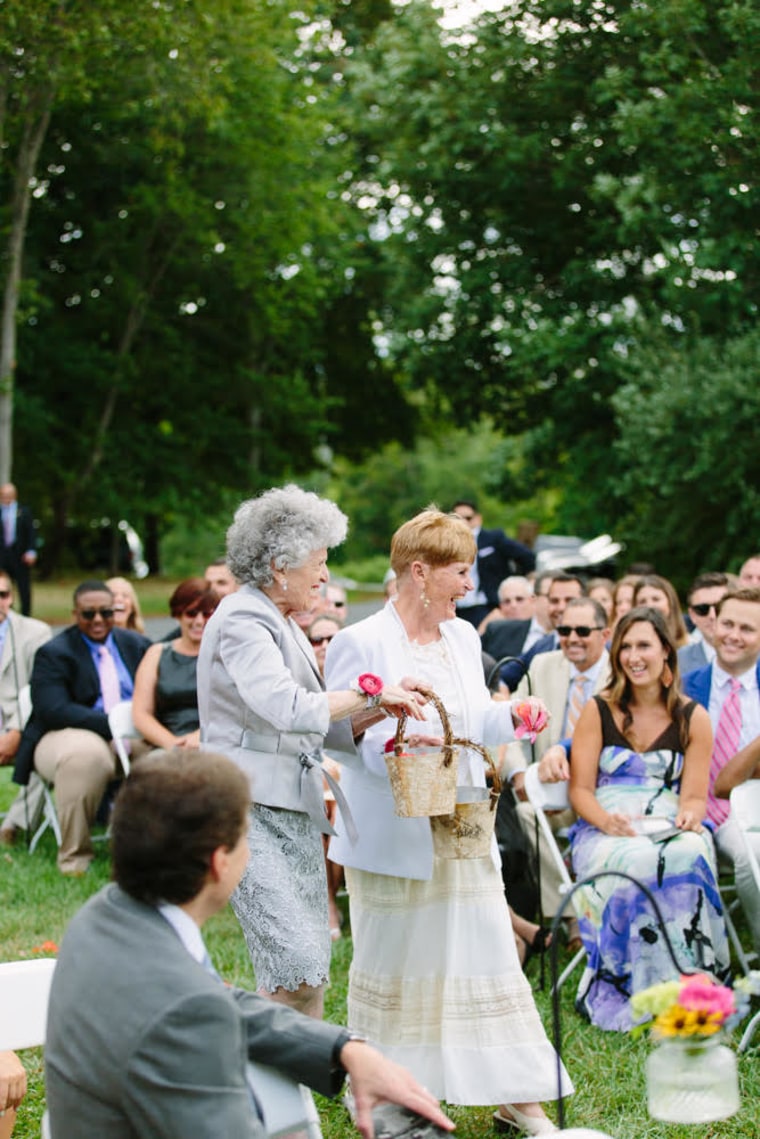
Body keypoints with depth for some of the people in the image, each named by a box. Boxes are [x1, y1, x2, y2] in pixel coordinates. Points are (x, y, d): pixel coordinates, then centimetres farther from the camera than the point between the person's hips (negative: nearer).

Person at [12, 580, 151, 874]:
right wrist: (111, 724, -26)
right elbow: (54, 711, -17)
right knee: (86, 754, -40)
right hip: (69, 736, -4)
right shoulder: (53, 654, -3)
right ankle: (74, 858, -25)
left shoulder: (137, 645, 14)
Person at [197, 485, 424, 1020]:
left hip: (294, 811, 10)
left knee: (310, 971, 7)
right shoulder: (243, 620, -12)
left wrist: (383, 711, 3)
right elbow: (288, 710, -26)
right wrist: (371, 691, -17)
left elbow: (321, 729, 18)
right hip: (252, 809, -10)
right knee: (297, 964, -16)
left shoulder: (282, 624, 19)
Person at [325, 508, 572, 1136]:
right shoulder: (360, 643, -10)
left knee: (488, 954, 5)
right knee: (393, 960, 5)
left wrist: (510, 715, 0)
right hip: (393, 834, -6)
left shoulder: (463, 637, 12)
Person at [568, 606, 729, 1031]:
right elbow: (580, 789, 5)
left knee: (688, 857, -37)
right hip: (604, 831, -1)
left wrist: (690, 816, -17)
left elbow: (694, 796, 8)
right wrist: (607, 821, -16)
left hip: (670, 832, 1)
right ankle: (623, 993, -29)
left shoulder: (693, 719, 11)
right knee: (633, 862, -38)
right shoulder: (598, 711, 9)